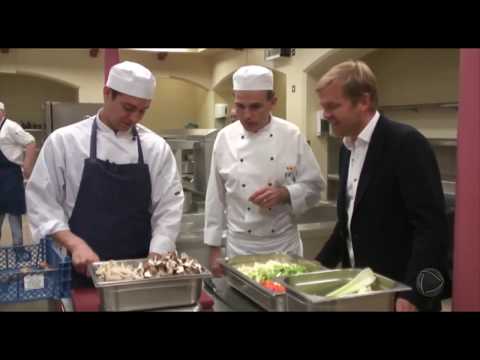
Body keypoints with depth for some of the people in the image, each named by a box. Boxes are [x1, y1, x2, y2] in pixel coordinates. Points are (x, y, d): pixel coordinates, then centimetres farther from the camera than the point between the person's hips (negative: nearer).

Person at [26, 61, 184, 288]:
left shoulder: (157, 147, -2)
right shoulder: (63, 141, -6)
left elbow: (169, 207, -4)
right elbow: (42, 202, -5)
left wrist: (154, 261, -15)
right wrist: (75, 244, -18)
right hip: (84, 270, -1)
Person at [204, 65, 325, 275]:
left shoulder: (292, 136, -6)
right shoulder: (225, 138, -3)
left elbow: (314, 187, -1)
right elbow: (216, 197, 2)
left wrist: (284, 194, -20)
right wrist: (214, 249, 2)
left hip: (284, 245, -1)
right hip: (239, 246, 1)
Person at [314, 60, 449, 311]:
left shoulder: (406, 143, -17)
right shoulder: (347, 148, 8)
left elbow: (432, 226, -22)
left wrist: (413, 294, -26)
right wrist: (321, 265, 10)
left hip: (397, 293, -7)